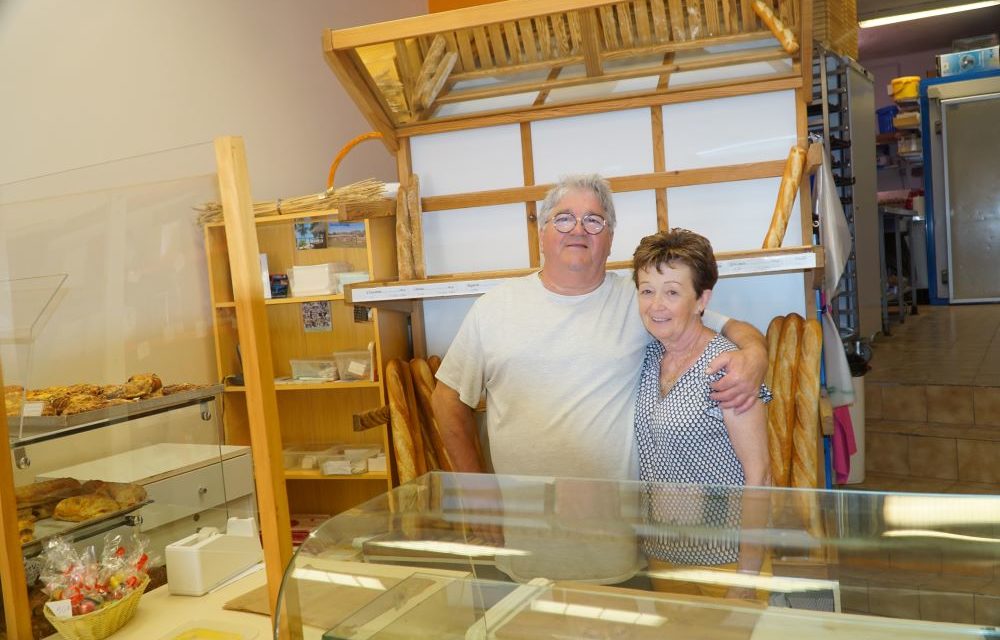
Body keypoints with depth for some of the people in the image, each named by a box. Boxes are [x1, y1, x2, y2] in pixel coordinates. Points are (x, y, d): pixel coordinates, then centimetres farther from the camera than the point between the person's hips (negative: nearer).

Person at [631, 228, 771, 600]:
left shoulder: (727, 365, -18)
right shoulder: (647, 356, 2)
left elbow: (758, 474, -17)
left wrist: (749, 574, -17)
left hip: (723, 556, -6)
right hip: (660, 551, 6)